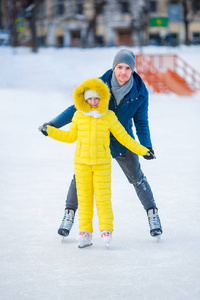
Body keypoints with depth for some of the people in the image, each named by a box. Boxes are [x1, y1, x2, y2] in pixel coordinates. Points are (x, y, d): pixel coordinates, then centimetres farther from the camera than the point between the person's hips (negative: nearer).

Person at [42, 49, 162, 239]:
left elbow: (141, 122, -4)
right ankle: (69, 214, 16)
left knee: (137, 178, 7)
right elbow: (77, 108, -11)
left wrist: (146, 147, -14)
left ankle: (152, 214, 22)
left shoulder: (140, 93, -17)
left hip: (122, 142, 0)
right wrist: (53, 124, -15)